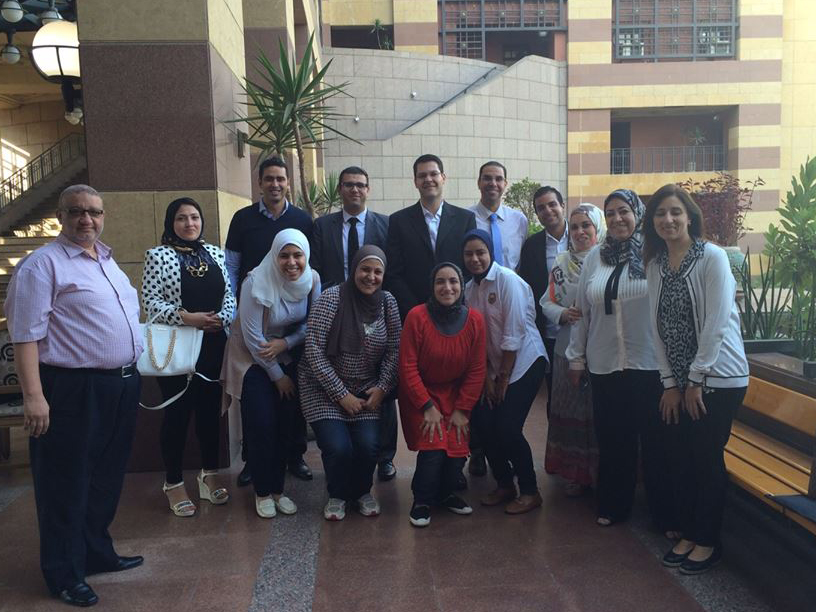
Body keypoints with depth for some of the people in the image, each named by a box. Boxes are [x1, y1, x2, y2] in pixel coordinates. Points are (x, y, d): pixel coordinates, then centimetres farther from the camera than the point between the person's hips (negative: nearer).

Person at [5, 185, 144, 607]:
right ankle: (64, 575, 20)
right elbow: (26, 334, -16)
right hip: (73, 390, -8)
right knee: (67, 486, 5)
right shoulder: (42, 264, -10)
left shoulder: (107, 261, 15)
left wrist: (133, 374, 19)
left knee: (106, 479, 19)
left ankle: (97, 553, 35)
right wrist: (34, 396, -22)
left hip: (121, 386, 8)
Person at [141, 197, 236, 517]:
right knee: (177, 412, 3)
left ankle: (209, 474, 28)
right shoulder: (158, 255, -4)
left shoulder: (214, 252, 11)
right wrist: (186, 316, -21)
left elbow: (229, 293, 11)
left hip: (214, 344, 5)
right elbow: (150, 302, -10)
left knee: (210, 409, 12)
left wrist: (223, 317, -9)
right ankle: (173, 483, 18)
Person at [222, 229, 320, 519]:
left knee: (284, 425, 2)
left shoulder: (312, 280, -10)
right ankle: (263, 492, 12)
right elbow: (253, 337, -19)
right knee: (262, 427, -6)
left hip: (289, 358, 4)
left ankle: (278, 489, 19)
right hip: (253, 360, -4)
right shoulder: (256, 283, -23)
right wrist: (277, 375, -12)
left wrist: (286, 342, -18)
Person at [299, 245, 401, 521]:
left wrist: (382, 388, -11)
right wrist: (342, 394, -17)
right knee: (338, 446, -18)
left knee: (368, 445, -15)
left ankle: (362, 491, 19)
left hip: (367, 388, 3)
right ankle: (337, 495, 15)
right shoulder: (331, 298, -15)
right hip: (325, 386, -3)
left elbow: (394, 350, 2)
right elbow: (313, 350, -18)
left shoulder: (388, 302, -2)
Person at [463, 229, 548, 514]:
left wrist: (504, 377, -12)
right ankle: (504, 484, 21)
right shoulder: (470, 288, 5)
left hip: (525, 363, -6)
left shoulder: (508, 280, -14)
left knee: (507, 428, -10)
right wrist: (487, 377, 0)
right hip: (495, 367, 6)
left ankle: (530, 491, 11)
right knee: (484, 424, -1)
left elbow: (514, 333, -16)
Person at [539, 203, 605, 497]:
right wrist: (563, 313, -6)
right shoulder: (561, 262, 11)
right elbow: (547, 302, 13)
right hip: (569, 349, 4)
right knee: (570, 414, 9)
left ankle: (602, 474, 18)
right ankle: (574, 474, 22)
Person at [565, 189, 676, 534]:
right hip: (604, 364, 4)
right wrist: (576, 358, 12)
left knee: (655, 441, 5)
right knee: (613, 441, 14)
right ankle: (613, 506, 31)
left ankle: (665, 515, 21)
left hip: (650, 365, -4)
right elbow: (582, 311, 12)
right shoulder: (595, 257, 9)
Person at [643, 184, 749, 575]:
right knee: (680, 459, 9)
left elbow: (716, 324, -15)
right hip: (678, 381, 5)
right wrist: (670, 382, 2)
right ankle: (688, 534, 27)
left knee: (707, 460, 2)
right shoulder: (655, 265, 6)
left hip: (718, 378, -5)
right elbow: (659, 327, 5)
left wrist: (696, 380, -12)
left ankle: (708, 543, 20)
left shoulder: (713, 258, -11)